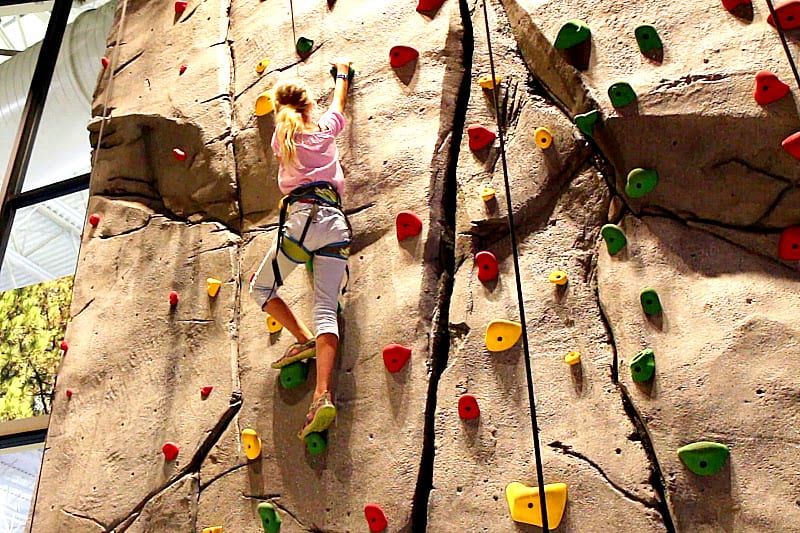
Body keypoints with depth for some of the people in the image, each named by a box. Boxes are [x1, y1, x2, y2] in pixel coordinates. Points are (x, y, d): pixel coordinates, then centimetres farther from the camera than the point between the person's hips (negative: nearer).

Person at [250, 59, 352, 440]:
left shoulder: (281, 138, 14)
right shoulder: (325, 129, 18)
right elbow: (339, 102, 40)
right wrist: (342, 72, 58)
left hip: (302, 218, -2)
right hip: (336, 221, 3)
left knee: (260, 287, 18)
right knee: (327, 309, -7)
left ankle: (304, 339, 2)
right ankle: (323, 395, -19)